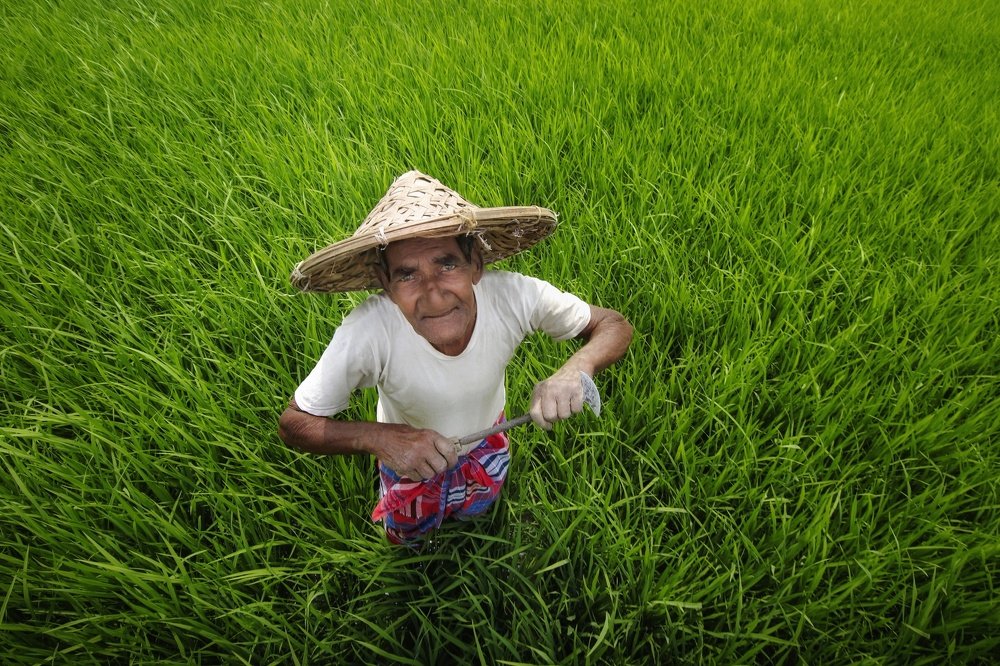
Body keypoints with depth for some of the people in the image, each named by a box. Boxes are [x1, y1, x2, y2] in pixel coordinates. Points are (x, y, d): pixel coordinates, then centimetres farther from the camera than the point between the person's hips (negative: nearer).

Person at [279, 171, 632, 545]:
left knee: (474, 512, 34)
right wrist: (377, 437, -47)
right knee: (409, 538, 29)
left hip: (486, 439, 2)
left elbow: (614, 326, -23)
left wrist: (577, 368, -46)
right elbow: (293, 423, -28)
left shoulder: (514, 296, -38)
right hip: (407, 454, -1)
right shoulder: (366, 333, -42)